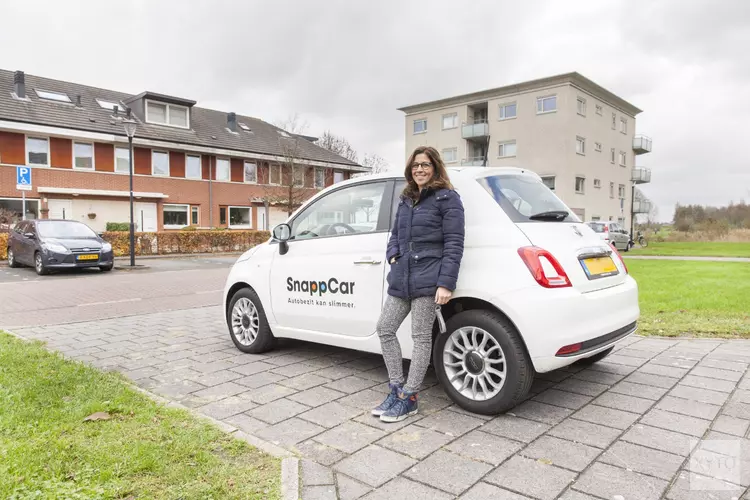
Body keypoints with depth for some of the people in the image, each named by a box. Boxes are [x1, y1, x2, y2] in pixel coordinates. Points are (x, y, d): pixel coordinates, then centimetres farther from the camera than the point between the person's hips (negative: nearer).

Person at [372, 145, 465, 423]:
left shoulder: (447, 198, -3)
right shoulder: (405, 199, 18)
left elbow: (454, 244, -10)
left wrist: (446, 284, -17)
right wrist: (393, 255, 3)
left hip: (427, 280, -7)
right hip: (401, 278, 8)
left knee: (421, 337, 1)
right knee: (385, 329, 7)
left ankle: (409, 398, 12)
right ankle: (396, 390, 19)